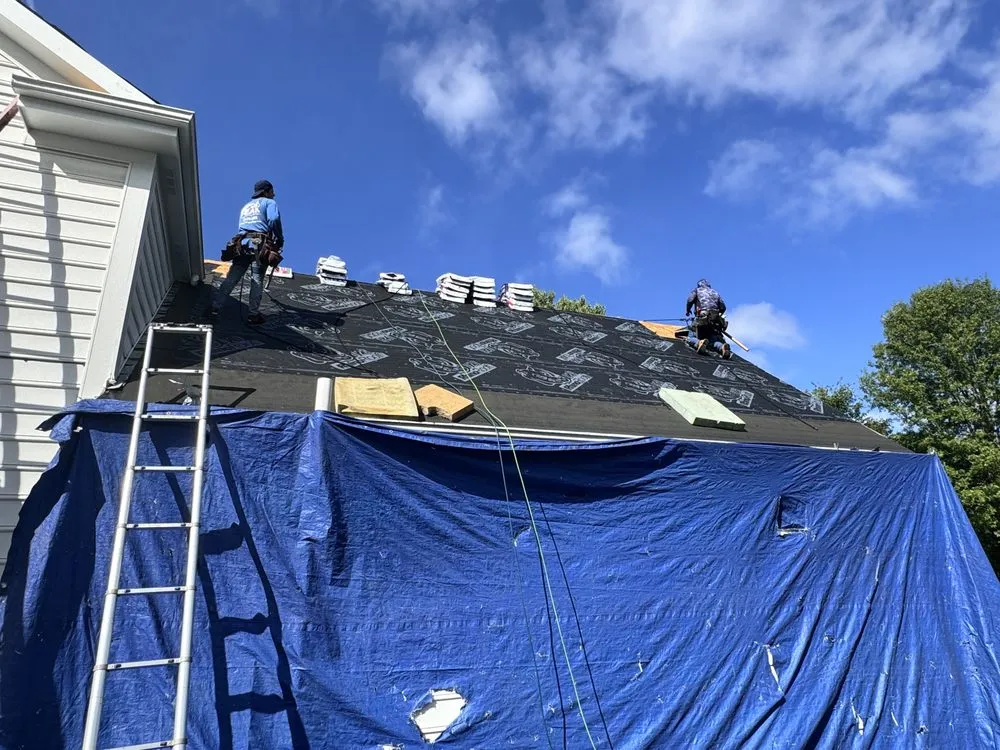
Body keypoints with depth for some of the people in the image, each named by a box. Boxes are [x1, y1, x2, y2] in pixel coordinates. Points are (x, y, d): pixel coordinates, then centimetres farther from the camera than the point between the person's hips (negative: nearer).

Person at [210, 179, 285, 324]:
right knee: (257, 280, -3)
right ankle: (254, 315, -5)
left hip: (241, 245, 5)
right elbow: (274, 220, -10)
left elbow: (243, 227, 24)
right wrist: (280, 240, -4)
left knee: (231, 279, 5)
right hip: (260, 246, -5)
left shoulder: (245, 207, 30)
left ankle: (215, 308, 1)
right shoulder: (269, 203, 9)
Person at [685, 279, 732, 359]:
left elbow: (690, 300, -3)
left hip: (702, 318, -4)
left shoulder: (697, 290, 15)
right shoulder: (716, 293, 25)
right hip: (714, 321, 4)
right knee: (714, 341, 10)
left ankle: (699, 343, -34)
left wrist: (687, 311, 14)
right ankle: (722, 347, -24)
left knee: (691, 338, -1)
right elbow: (723, 307, 18)